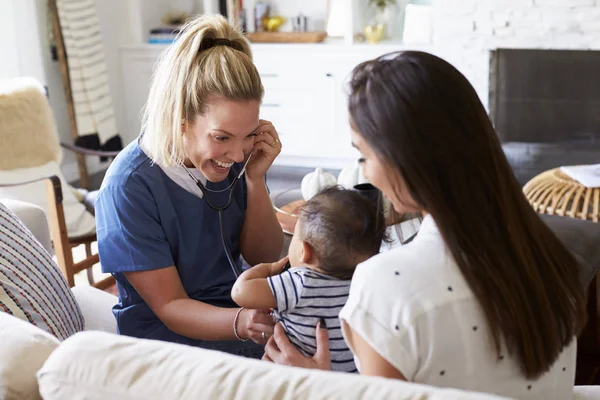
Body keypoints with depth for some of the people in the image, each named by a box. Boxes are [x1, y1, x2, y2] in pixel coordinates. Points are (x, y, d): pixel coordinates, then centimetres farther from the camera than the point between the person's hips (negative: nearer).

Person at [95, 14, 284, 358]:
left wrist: (255, 180, -15)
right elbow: (170, 306, -19)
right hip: (171, 339, -5)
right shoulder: (129, 186, -21)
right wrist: (240, 323, -40)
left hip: (237, 308, 6)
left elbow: (263, 258, 2)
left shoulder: (236, 155, -6)